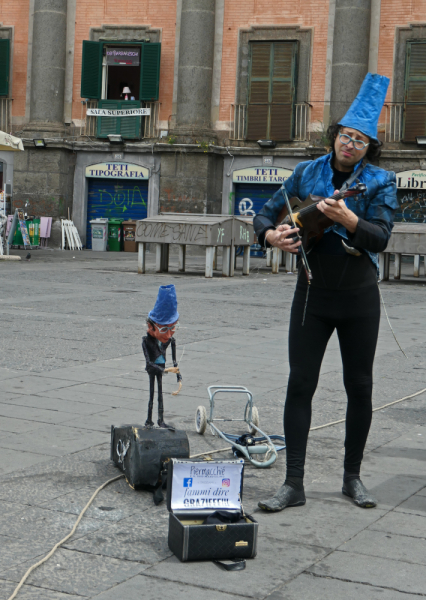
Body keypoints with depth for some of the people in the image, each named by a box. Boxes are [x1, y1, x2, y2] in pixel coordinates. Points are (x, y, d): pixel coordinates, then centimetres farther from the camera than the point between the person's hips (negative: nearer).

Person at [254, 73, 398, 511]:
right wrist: (271, 235, -17)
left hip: (359, 297, -1)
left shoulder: (379, 182, -3)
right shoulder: (307, 173, 3)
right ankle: (294, 484, 1)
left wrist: (345, 217, -31)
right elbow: (266, 214, 5)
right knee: (300, 384, -3)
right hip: (313, 294, 1)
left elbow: (380, 237, -15)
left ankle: (352, 477, 22)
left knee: (360, 387, 6)